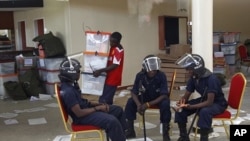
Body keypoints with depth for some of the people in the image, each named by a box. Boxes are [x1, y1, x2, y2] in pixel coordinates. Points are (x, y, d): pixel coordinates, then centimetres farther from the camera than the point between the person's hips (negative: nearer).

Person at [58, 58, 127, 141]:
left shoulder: (72, 84, 5)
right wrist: (98, 108, -16)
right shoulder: (68, 91, -26)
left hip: (86, 108, 10)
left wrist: (98, 104, 4)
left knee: (118, 110, 10)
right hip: (83, 117, -10)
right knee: (112, 121, -28)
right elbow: (79, 113, -26)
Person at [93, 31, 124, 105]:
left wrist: (100, 71, -31)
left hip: (112, 79, -9)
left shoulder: (118, 50, -19)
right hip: (108, 78, 9)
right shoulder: (112, 47, 10)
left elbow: (115, 66, -28)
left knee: (104, 100, -12)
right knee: (107, 100, 16)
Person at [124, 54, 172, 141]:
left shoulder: (162, 76, -25)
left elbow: (164, 95, -28)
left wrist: (148, 104, -38)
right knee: (130, 102, -22)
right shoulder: (140, 75, -18)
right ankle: (130, 131, -8)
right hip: (145, 97, 3)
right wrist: (138, 104, -36)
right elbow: (134, 92, -14)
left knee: (166, 104, -35)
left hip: (158, 98, -2)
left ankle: (165, 133, -20)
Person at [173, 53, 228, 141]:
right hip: (204, 100, 7)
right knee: (180, 109, -11)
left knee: (204, 111, -40)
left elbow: (210, 102, -34)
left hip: (218, 103, -7)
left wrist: (191, 107, -42)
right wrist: (182, 101, -24)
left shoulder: (211, 79, -30)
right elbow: (186, 95, 0)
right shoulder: (193, 78, -7)